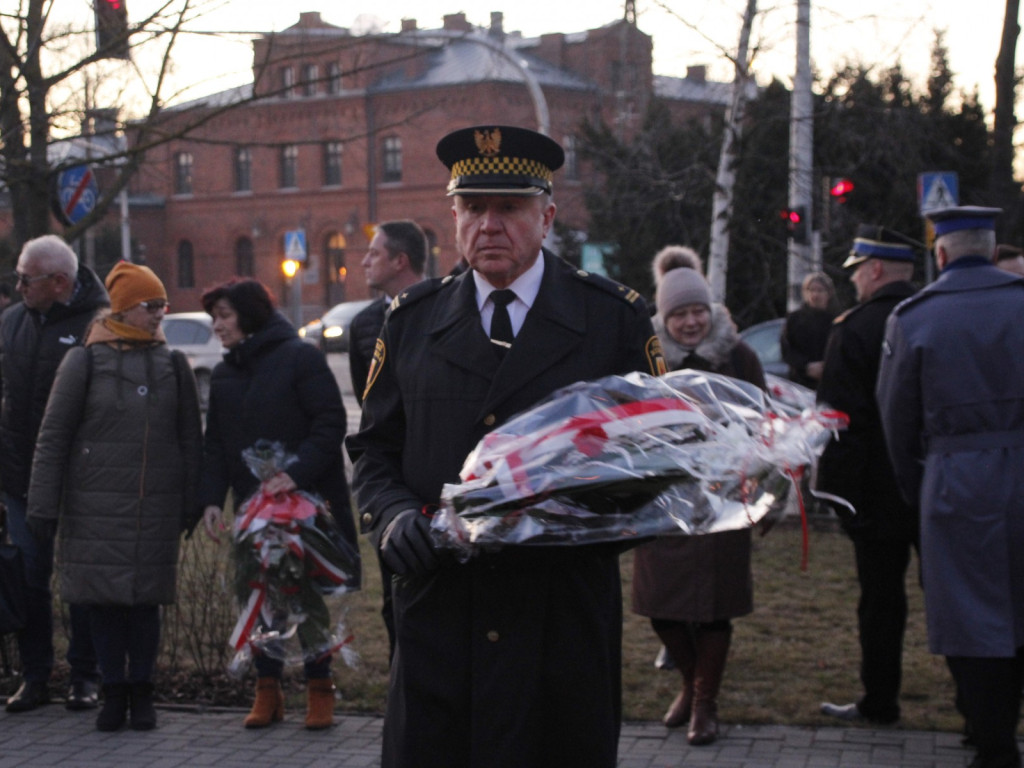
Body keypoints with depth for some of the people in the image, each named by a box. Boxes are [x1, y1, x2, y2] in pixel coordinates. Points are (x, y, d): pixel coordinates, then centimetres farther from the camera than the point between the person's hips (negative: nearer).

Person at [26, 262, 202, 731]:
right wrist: (43, 506, -4)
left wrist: (191, 506, 9)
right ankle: (113, 691, 14)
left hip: (156, 507, 2)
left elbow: (190, 439, 13)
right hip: (96, 504, -2)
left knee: (146, 598, 4)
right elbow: (52, 436, 0)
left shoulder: (172, 364, 8)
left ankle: (141, 692, 17)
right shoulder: (85, 361, -1)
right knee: (103, 597, 1)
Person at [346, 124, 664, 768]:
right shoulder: (412, 322, 10)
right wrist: (392, 516, -6)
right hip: (437, 610, 1)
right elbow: (374, 451, 14)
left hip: (566, 612, -1)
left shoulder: (616, 318, 4)